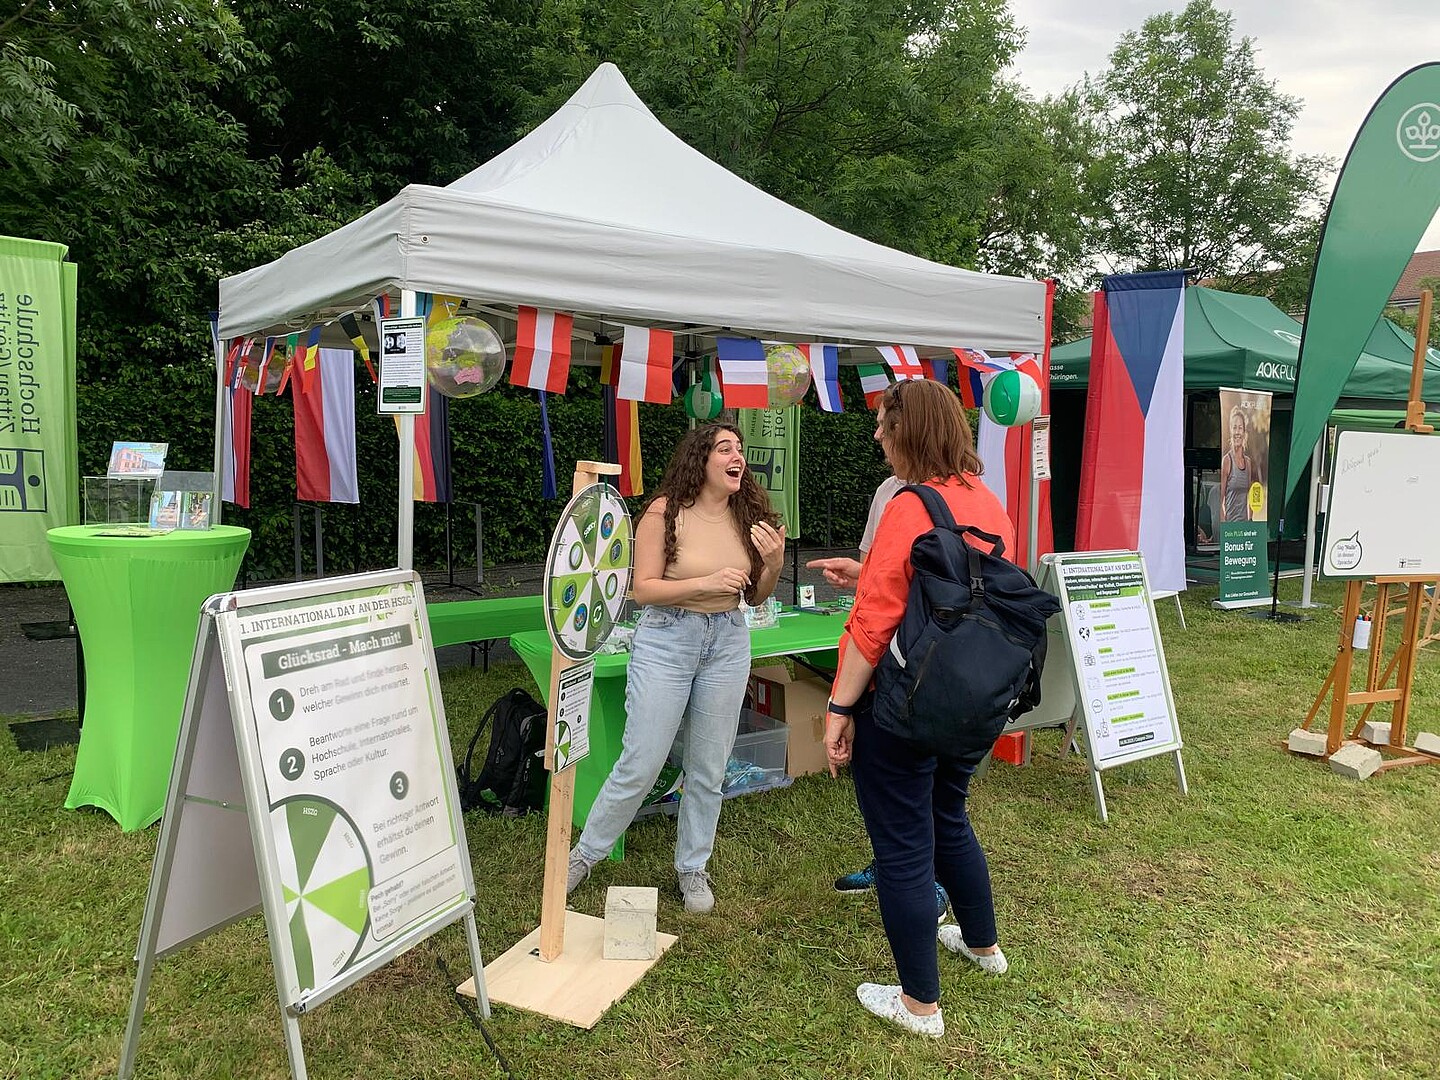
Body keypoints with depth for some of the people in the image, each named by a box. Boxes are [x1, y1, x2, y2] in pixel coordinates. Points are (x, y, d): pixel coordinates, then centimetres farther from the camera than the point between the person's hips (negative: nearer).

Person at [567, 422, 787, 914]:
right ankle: (584, 854, 23)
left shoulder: (748, 515, 2)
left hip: (728, 642, 4)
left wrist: (774, 564, -9)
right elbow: (642, 589, -11)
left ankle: (692, 868, 31)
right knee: (641, 763, 0)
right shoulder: (665, 512, -11)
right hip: (667, 639, -4)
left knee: (709, 768, 11)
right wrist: (705, 583, -22)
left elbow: (755, 596, 10)